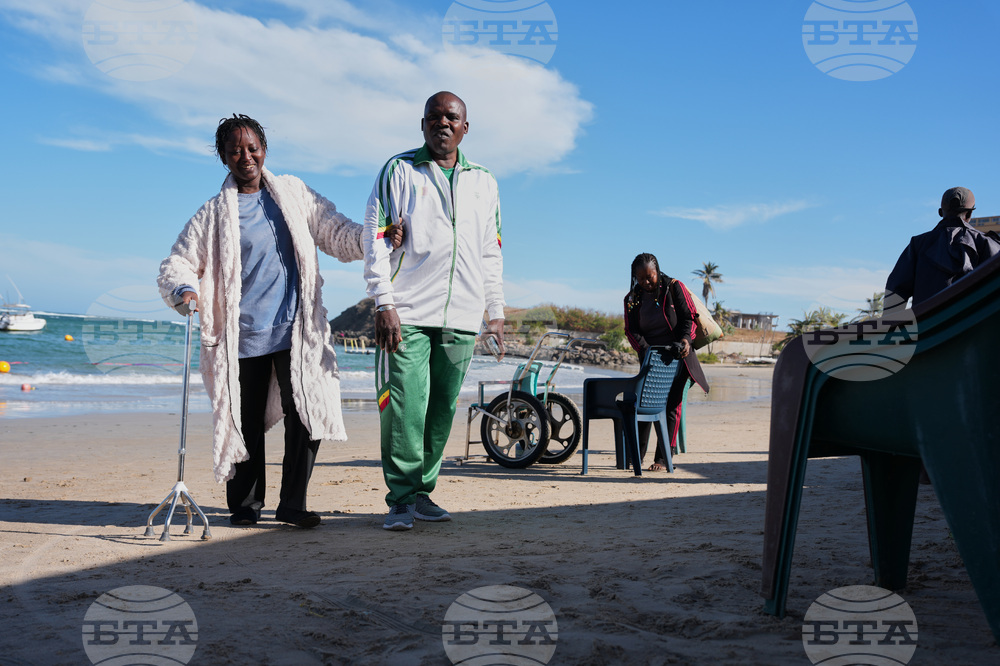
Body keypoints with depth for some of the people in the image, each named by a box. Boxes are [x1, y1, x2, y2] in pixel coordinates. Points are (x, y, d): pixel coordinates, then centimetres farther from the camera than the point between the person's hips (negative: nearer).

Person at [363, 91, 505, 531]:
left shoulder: (483, 182, 18)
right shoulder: (399, 171, 7)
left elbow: (492, 252, 21)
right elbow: (375, 239, 0)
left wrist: (496, 311, 15)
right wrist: (384, 302, -10)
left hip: (461, 318, 4)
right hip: (407, 314, -3)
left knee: (441, 411, 5)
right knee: (405, 407, -9)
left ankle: (422, 491, 16)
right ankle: (401, 500, 1)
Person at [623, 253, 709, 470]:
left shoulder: (674, 287, -6)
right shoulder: (632, 299, 1)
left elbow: (689, 316, -5)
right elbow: (631, 330, -2)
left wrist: (686, 338, -24)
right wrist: (645, 349, -20)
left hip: (676, 356, -3)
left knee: (671, 406, -5)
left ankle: (663, 458, -3)